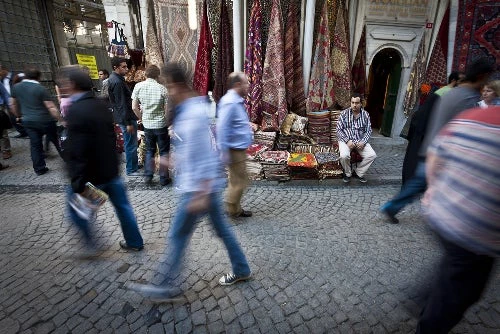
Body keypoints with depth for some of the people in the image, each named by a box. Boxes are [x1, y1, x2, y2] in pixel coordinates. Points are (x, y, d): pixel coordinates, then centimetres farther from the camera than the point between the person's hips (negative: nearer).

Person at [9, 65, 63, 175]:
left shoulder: (16, 87, 6)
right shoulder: (41, 89, -12)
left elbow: (13, 105, 16)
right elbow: (51, 108, -17)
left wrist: (18, 116, 30)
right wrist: (61, 120, -12)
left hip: (28, 121, 5)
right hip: (45, 120, -5)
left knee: (35, 144, 9)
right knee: (57, 141, 9)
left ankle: (39, 168, 13)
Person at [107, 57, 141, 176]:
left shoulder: (114, 79, 13)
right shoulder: (117, 82, -19)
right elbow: (121, 104, -22)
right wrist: (128, 123, -21)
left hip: (124, 117, 10)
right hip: (126, 118, -10)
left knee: (130, 143, 20)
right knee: (131, 144, -1)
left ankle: (134, 164, 34)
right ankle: (131, 170, 9)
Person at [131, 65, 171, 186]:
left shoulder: (138, 86, -2)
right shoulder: (162, 88, -12)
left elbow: (134, 107, -1)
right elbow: (167, 110, -11)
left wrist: (142, 118, 14)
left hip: (147, 125, 3)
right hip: (161, 124, -3)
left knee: (149, 151, 18)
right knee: (164, 152, 8)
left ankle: (148, 176, 19)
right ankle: (164, 179, 13)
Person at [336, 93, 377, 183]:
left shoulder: (365, 114, 3)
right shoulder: (344, 113, -5)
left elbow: (368, 130, 4)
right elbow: (339, 130, -8)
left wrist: (363, 142, -14)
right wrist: (347, 141, -21)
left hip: (360, 140, 3)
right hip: (346, 140, -3)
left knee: (372, 155, -18)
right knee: (344, 156, -31)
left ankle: (359, 172, 7)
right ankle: (347, 173, 0)